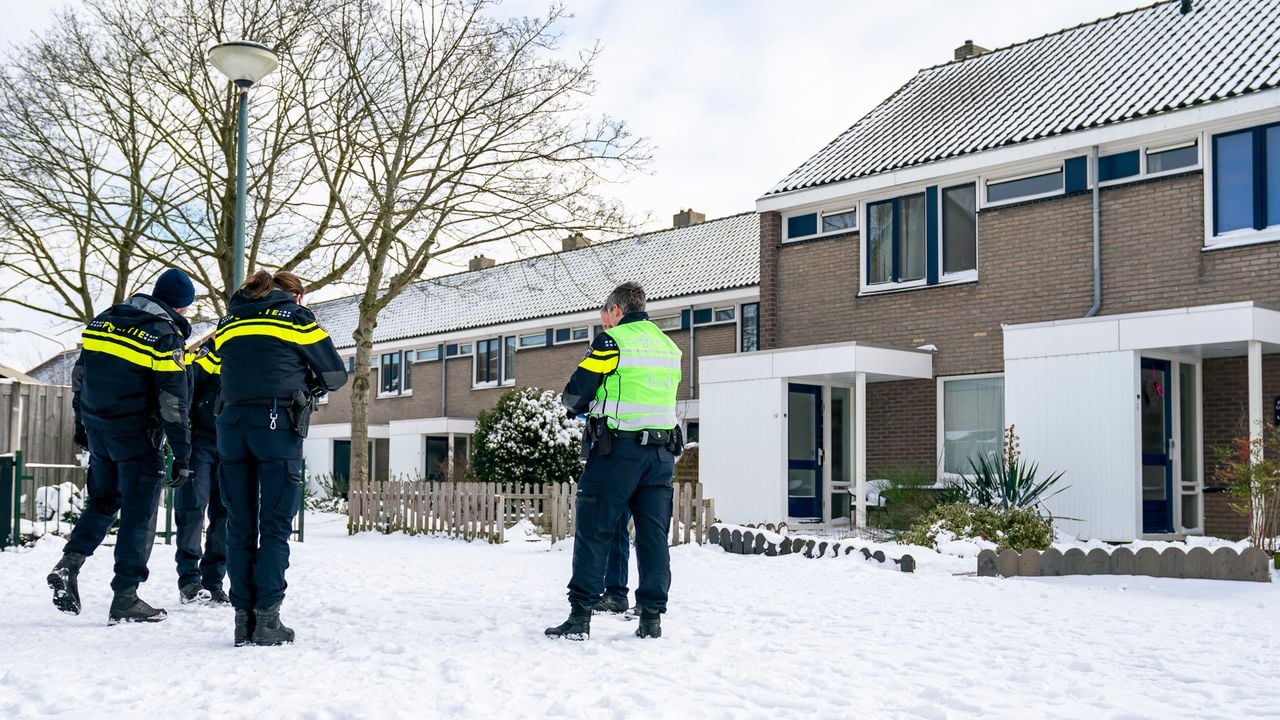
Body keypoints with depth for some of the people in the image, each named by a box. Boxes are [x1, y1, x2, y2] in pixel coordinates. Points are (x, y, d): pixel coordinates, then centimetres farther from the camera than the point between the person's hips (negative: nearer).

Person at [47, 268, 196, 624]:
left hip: (97, 429, 6)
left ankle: (70, 562, 3)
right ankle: (125, 599, 3)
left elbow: (80, 375, 14)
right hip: (137, 435, -6)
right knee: (139, 514, 2)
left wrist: (82, 422, 24)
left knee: (103, 500, 23)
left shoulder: (104, 320, 8)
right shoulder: (166, 335, -13)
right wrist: (182, 455, -12)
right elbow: (173, 401, -15)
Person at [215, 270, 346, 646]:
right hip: (276, 423, -4)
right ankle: (267, 619, -8)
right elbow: (335, 373, 10)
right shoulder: (296, 316, 8)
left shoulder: (228, 321, 21)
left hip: (231, 424, 4)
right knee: (275, 526, -3)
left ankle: (243, 618, 5)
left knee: (239, 527, 6)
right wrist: (307, 386, 28)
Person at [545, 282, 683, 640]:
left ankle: (580, 614, -5)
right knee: (653, 533, 7)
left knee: (593, 530, -2)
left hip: (618, 448, -6)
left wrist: (579, 405, 18)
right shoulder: (669, 346, 15)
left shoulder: (612, 341, -5)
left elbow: (575, 394, -6)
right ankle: (652, 615, 6)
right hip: (662, 452, 6)